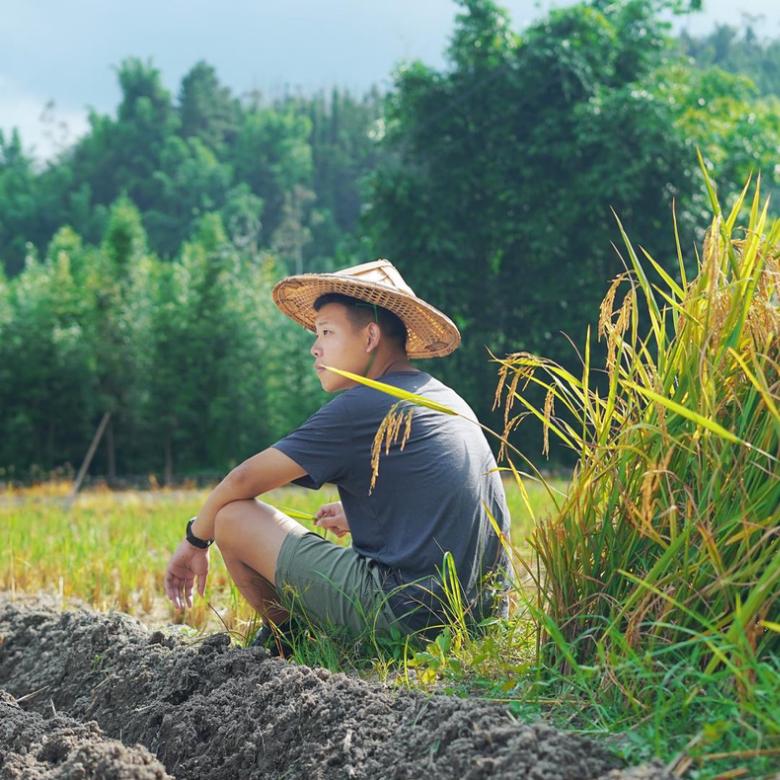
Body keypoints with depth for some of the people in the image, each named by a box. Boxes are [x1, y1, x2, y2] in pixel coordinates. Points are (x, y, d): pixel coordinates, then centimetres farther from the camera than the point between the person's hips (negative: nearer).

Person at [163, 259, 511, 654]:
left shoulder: (361, 407, -9)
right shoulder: (449, 400, 15)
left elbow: (245, 479, -3)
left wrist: (195, 540, 13)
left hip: (407, 614, -9)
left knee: (233, 516, -1)